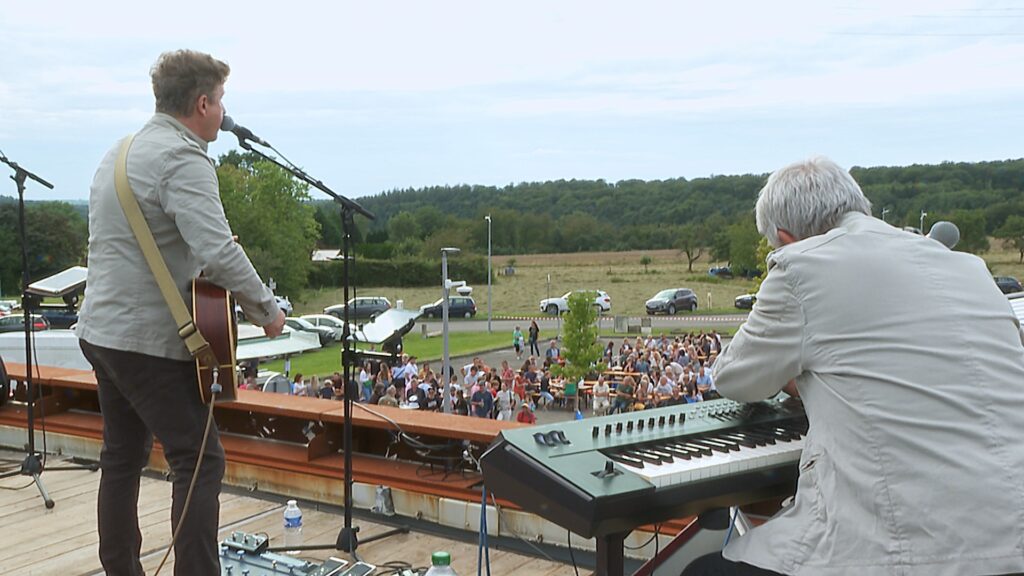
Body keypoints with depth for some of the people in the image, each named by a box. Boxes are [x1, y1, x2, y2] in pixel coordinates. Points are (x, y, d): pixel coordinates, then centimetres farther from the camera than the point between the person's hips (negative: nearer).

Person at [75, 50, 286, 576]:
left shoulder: (121, 152, 14)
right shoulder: (183, 158, -17)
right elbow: (218, 250, -28)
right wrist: (268, 311, -17)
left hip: (101, 331, 10)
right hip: (150, 341, -10)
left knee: (122, 460, 17)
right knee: (200, 461, -5)